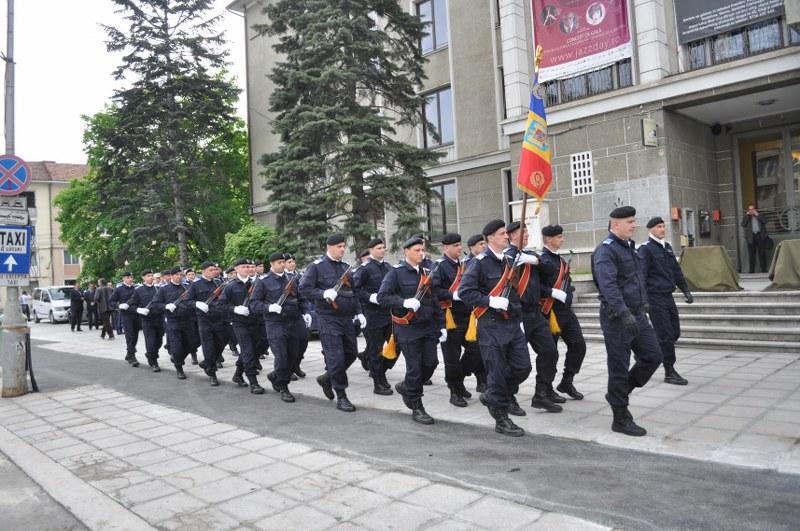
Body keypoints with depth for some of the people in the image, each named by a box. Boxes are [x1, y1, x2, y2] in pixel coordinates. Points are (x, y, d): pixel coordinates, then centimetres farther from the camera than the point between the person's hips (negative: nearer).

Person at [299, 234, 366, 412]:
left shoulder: (345, 267, 14)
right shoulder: (317, 266, -5)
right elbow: (304, 288, -9)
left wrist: (358, 312, 11)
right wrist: (323, 293, -22)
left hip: (346, 317, 7)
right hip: (328, 318, -7)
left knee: (351, 353, 10)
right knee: (336, 357, -6)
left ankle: (327, 377, 32)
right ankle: (341, 397, 6)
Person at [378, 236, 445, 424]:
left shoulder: (426, 273, 12)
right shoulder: (396, 272, -6)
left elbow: (435, 301, 16)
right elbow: (382, 297, -13)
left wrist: (441, 325, 11)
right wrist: (405, 302, -26)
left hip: (428, 326, 6)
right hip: (408, 328, -6)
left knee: (431, 363, 4)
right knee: (414, 367, -1)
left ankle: (406, 387, 30)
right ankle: (417, 408, 14)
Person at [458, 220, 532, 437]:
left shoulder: (509, 260, 14)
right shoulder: (480, 262, -9)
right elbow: (464, 291, -16)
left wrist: (519, 318, 20)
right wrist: (491, 301, -23)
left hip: (512, 323, 7)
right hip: (491, 326, -7)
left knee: (523, 366, 4)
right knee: (497, 372, -1)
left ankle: (492, 397, 26)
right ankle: (501, 419, 12)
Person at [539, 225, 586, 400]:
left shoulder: (559, 259, 14)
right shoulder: (541, 259, -14)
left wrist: (568, 288, 3)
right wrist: (555, 293, -26)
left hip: (566, 311, 8)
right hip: (550, 312, -8)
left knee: (578, 345, 3)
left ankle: (566, 382, 18)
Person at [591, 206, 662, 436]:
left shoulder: (629, 246, 15)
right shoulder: (606, 250, -15)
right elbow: (608, 285, -28)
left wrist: (641, 308, 21)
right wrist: (624, 313, -36)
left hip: (637, 314, 9)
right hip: (617, 317, -9)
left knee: (653, 355, 9)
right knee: (619, 367, 0)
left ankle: (619, 393, 26)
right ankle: (621, 419, 13)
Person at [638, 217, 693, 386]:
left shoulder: (667, 247, 15)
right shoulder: (646, 249, -9)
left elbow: (676, 270, 21)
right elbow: (641, 275, -14)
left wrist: (685, 290, 15)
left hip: (668, 296, 8)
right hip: (655, 297, -8)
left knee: (674, 332, 12)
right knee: (665, 335, -5)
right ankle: (669, 372, 4)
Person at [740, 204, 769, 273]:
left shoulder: (759, 216, 16)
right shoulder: (746, 217, 13)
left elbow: (764, 222, -1)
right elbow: (743, 225, -5)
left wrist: (757, 215, -5)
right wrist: (747, 215, -6)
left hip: (760, 236, 1)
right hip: (751, 237, -1)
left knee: (762, 253, -2)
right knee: (751, 255, -4)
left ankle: (764, 270, 1)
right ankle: (752, 270, -3)